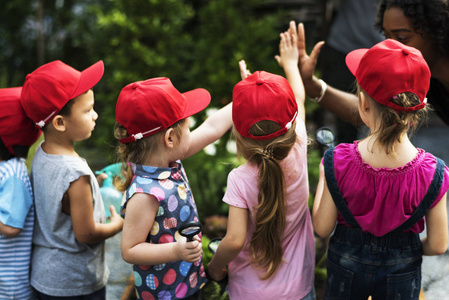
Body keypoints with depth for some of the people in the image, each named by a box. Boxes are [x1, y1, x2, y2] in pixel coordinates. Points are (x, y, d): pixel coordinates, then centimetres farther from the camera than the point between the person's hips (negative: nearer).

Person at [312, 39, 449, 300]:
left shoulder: (337, 162, -27)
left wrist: (322, 181, 0)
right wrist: (408, 248, 9)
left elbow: (322, 229, -15)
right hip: (402, 271, 0)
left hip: (347, 262, 0)